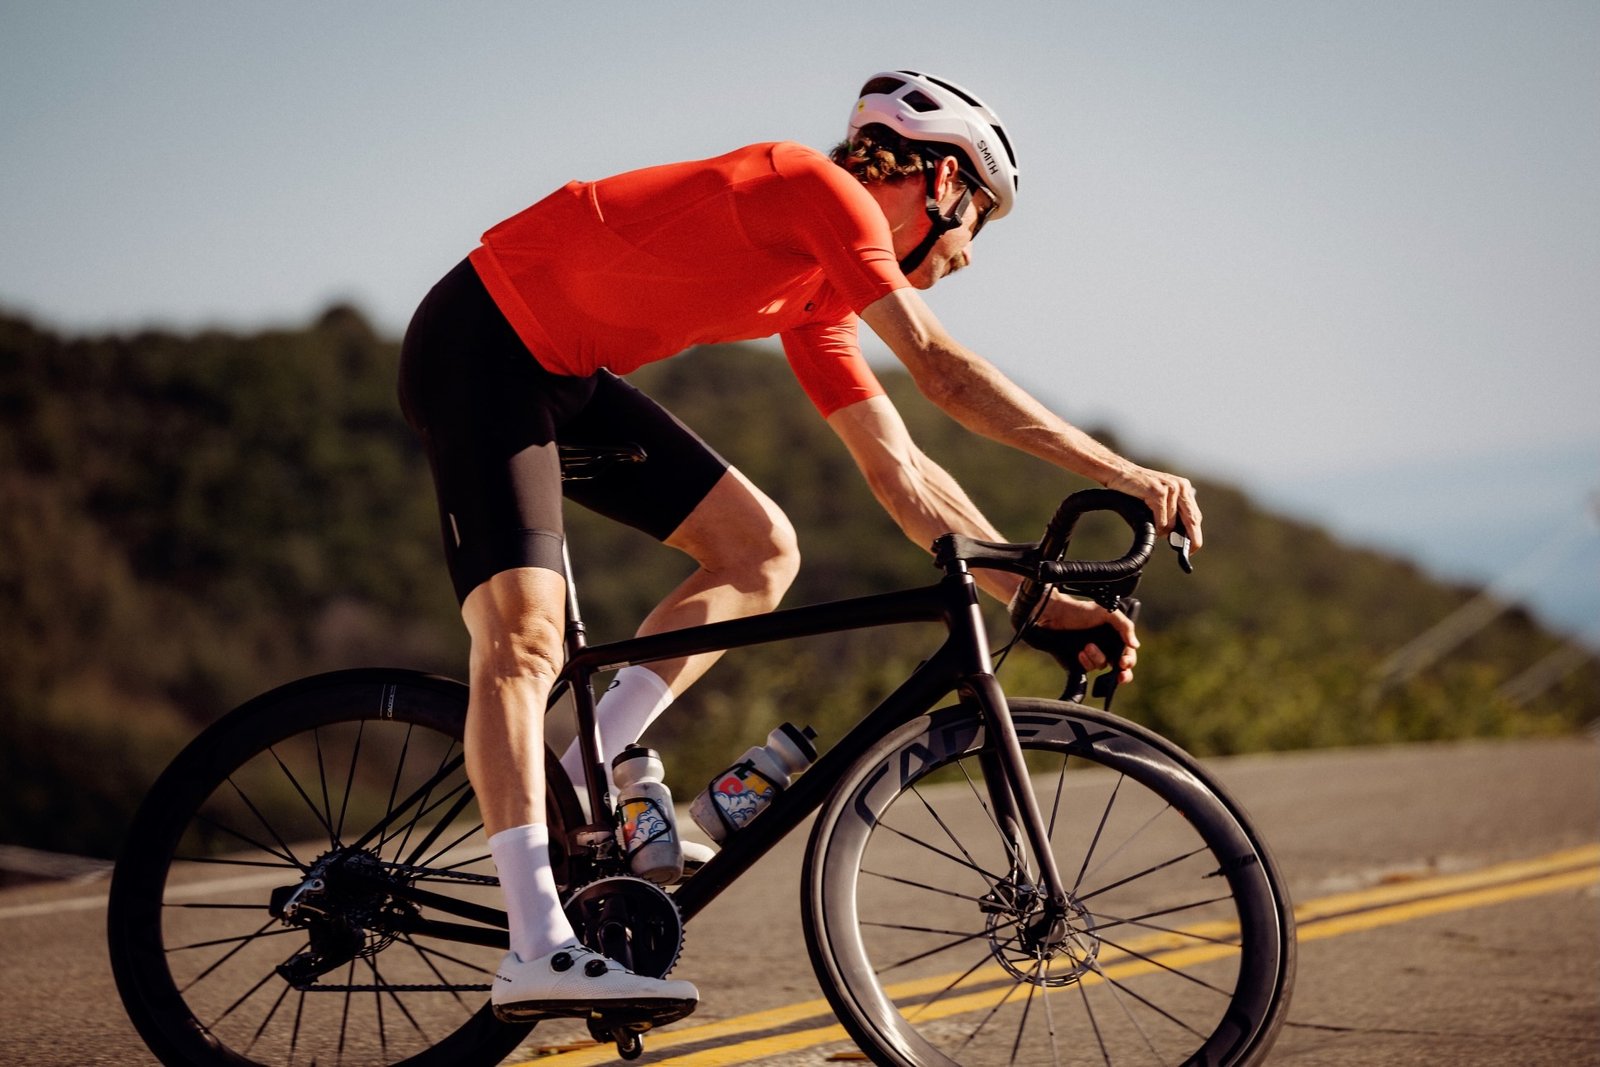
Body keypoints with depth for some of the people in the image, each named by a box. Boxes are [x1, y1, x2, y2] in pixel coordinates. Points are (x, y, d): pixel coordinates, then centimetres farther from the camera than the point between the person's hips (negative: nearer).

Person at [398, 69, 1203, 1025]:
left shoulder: (818, 297, 13)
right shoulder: (821, 190, -13)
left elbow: (900, 473, 13)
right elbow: (942, 371, -18)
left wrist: (1041, 600, 8)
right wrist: (1121, 473, -15)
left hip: (565, 373, 10)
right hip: (478, 344, -10)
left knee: (761, 550, 3)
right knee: (524, 641, -21)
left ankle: (580, 787, 2)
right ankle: (542, 953, -27)